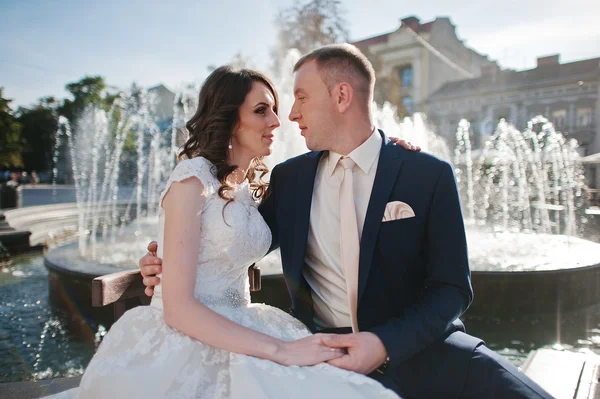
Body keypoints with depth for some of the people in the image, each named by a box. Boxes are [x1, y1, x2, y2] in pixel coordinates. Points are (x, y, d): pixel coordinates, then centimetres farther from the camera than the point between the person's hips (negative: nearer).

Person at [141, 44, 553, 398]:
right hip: (323, 350, 3)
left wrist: (385, 343, -21)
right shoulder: (288, 178, 4)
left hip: (416, 344, -2)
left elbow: (452, 288, -5)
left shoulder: (430, 175, -5)